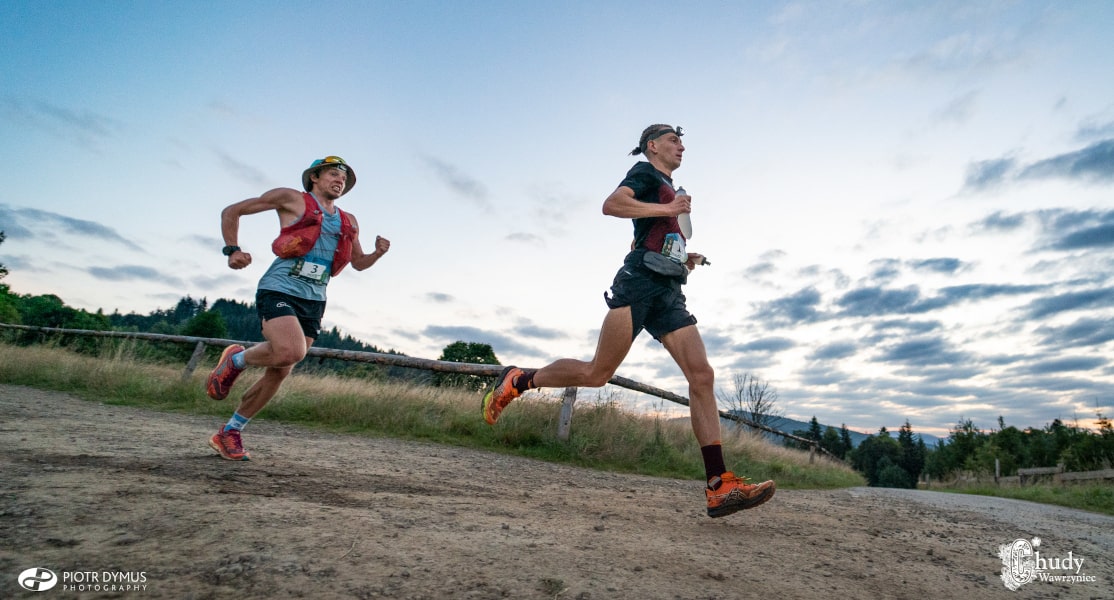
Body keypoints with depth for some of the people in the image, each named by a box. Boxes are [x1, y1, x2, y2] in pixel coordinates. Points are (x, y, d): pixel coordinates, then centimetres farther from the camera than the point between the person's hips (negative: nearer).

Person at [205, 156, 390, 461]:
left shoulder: (349, 223, 17)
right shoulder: (292, 199, 4)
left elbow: (359, 263, 26)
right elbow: (231, 211, 9)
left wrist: (378, 253, 5)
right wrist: (233, 250, -6)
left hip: (313, 301, 5)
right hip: (279, 290, -5)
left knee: (280, 372, 3)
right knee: (291, 351, -29)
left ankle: (228, 432, 21)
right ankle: (236, 359, 4)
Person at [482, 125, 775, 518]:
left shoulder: (669, 189, 33)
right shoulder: (646, 172, 8)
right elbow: (611, 204, -13)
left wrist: (685, 261, 21)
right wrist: (669, 209, -11)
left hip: (669, 293, 8)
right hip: (639, 282, -8)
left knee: (702, 376, -8)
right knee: (598, 374, -11)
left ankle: (719, 486, -12)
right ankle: (518, 380, 10)